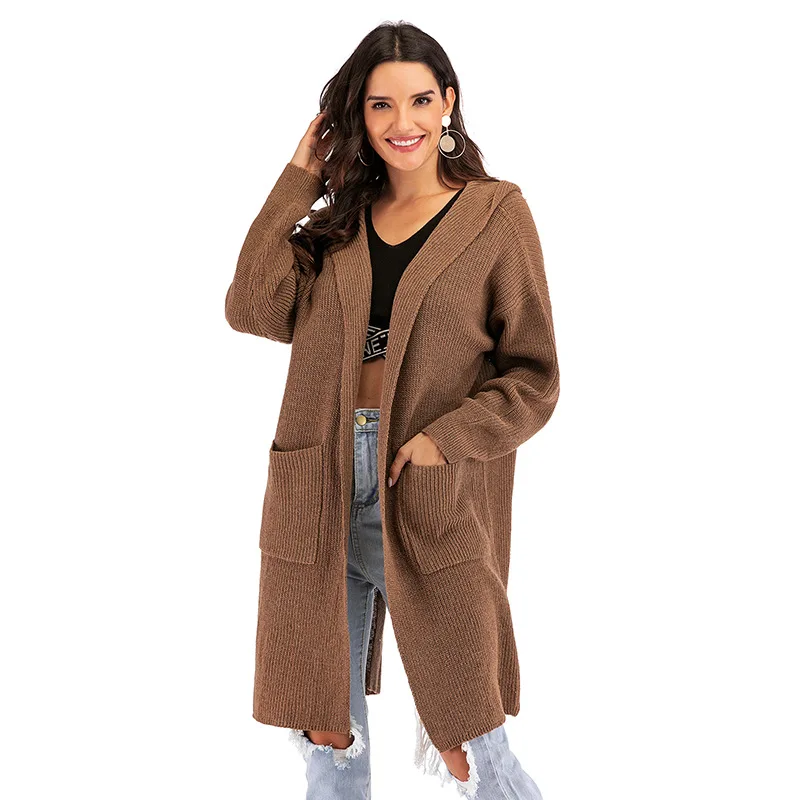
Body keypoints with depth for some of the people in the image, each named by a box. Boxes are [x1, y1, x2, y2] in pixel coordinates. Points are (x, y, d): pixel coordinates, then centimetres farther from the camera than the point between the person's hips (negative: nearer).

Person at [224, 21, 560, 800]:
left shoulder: (496, 215, 0)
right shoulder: (338, 217, 11)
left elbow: (532, 379, -2)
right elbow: (253, 306, -4)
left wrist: (444, 441, -17)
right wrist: (300, 176, 0)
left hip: (432, 500, -3)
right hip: (321, 492, 4)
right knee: (327, 736, 13)